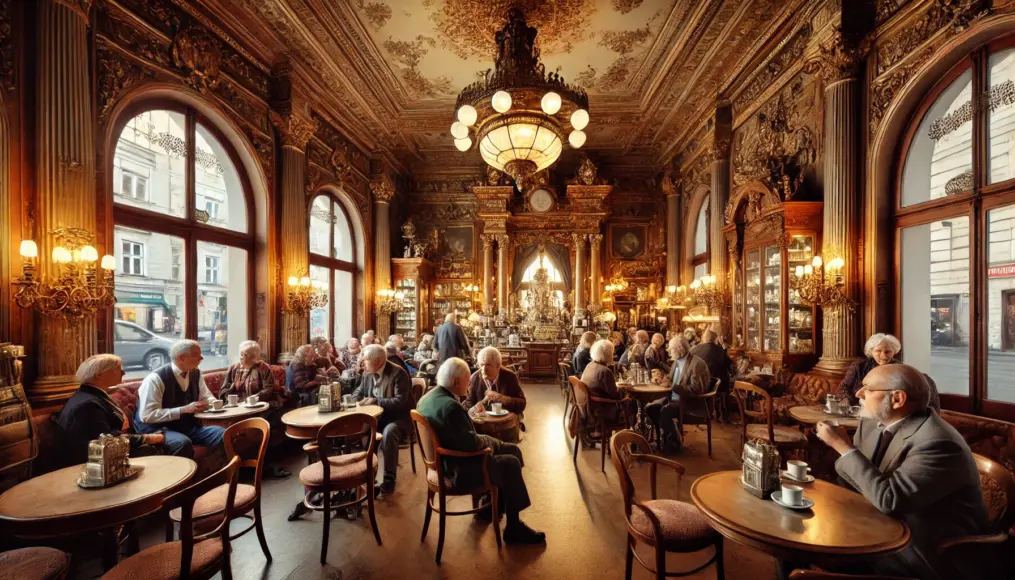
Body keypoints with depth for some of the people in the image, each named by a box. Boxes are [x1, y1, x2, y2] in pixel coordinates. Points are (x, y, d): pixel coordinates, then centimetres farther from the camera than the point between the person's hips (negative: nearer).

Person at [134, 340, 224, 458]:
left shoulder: (196, 373, 5)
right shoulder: (155, 379, -15)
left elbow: (206, 397, 15)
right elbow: (147, 415, -20)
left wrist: (210, 402, -10)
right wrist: (183, 410, -25)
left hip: (188, 426, 6)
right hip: (158, 429, -5)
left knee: (225, 436, -20)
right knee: (183, 442, -38)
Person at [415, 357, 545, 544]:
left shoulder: (428, 397, 2)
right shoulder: (450, 406, -30)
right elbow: (471, 443, -28)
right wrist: (489, 440, -7)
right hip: (459, 468, -10)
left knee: (513, 450, 12)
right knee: (511, 464, -5)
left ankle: (492, 506, 27)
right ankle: (514, 527, 11)